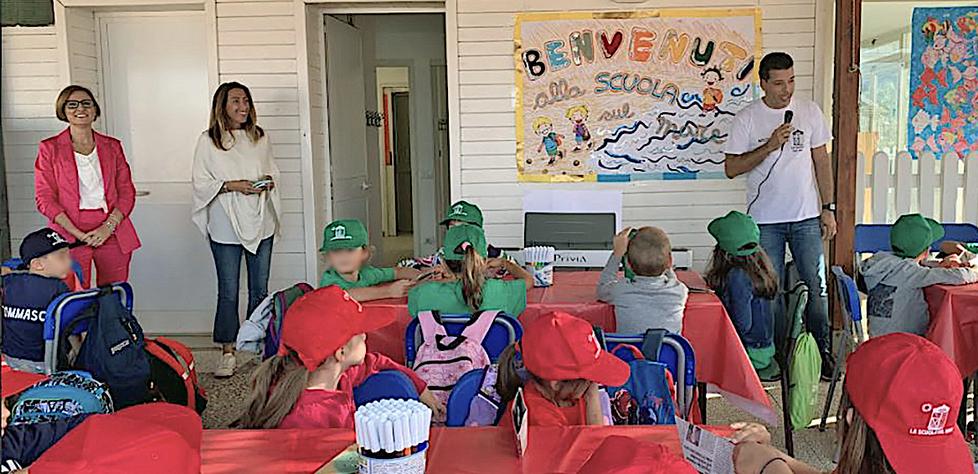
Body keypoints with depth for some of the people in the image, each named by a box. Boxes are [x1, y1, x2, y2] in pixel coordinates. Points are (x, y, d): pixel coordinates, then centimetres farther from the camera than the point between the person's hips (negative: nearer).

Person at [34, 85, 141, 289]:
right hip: (70, 234, -2)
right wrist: (78, 233, -12)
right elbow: (44, 198, -1)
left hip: (112, 232, 2)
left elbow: (127, 192, 7)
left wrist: (108, 227, -10)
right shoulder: (50, 148, 4)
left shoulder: (112, 146, 10)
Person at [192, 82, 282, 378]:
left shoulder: (259, 138, 9)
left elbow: (273, 172, 18)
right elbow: (201, 183, -3)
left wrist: (267, 183, -4)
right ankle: (228, 353, 7)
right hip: (225, 226, -3)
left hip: (260, 222, 4)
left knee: (260, 290, 10)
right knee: (228, 292, -1)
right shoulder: (208, 141, -2)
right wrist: (233, 185, -16)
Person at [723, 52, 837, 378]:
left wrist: (828, 208, 5)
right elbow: (731, 168, -6)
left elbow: (821, 161, 9)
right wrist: (769, 146, -17)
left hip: (806, 217, 2)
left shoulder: (809, 112, 5)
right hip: (765, 220, -2)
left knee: (816, 287, 4)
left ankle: (823, 353, 17)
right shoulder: (747, 118, -3)